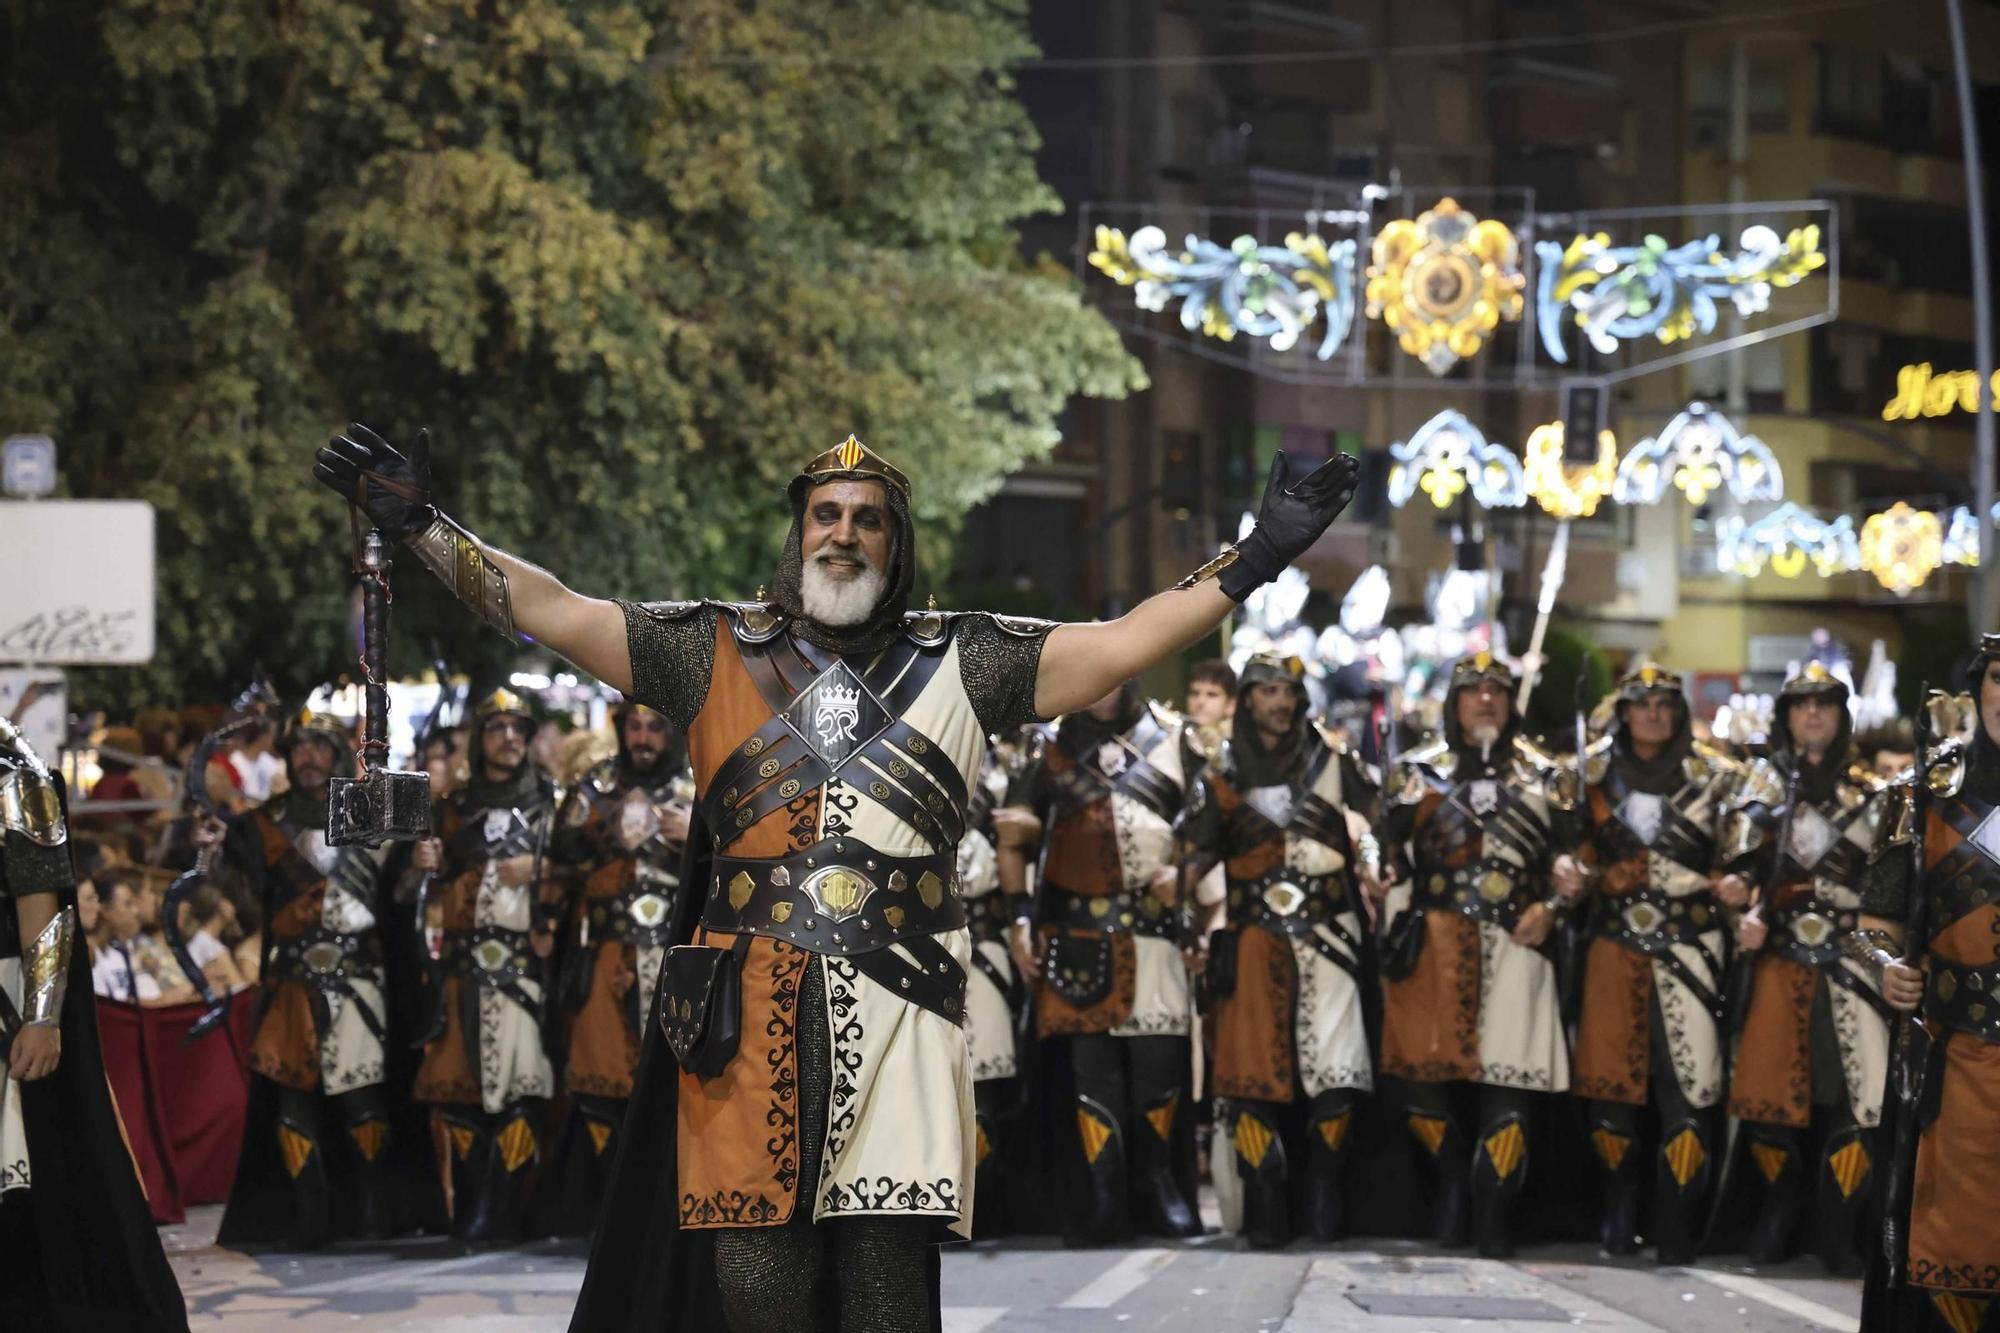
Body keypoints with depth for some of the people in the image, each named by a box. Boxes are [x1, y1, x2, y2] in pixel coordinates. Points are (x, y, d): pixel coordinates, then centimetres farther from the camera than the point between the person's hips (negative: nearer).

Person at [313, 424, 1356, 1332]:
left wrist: (1252, 562, -3)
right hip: (752, 1005, 0)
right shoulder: (718, 650, 13)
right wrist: (420, 529, 3)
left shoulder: (960, 662, 13)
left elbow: (1121, 646, 6)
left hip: (898, 1006, 0)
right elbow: (555, 612, 10)